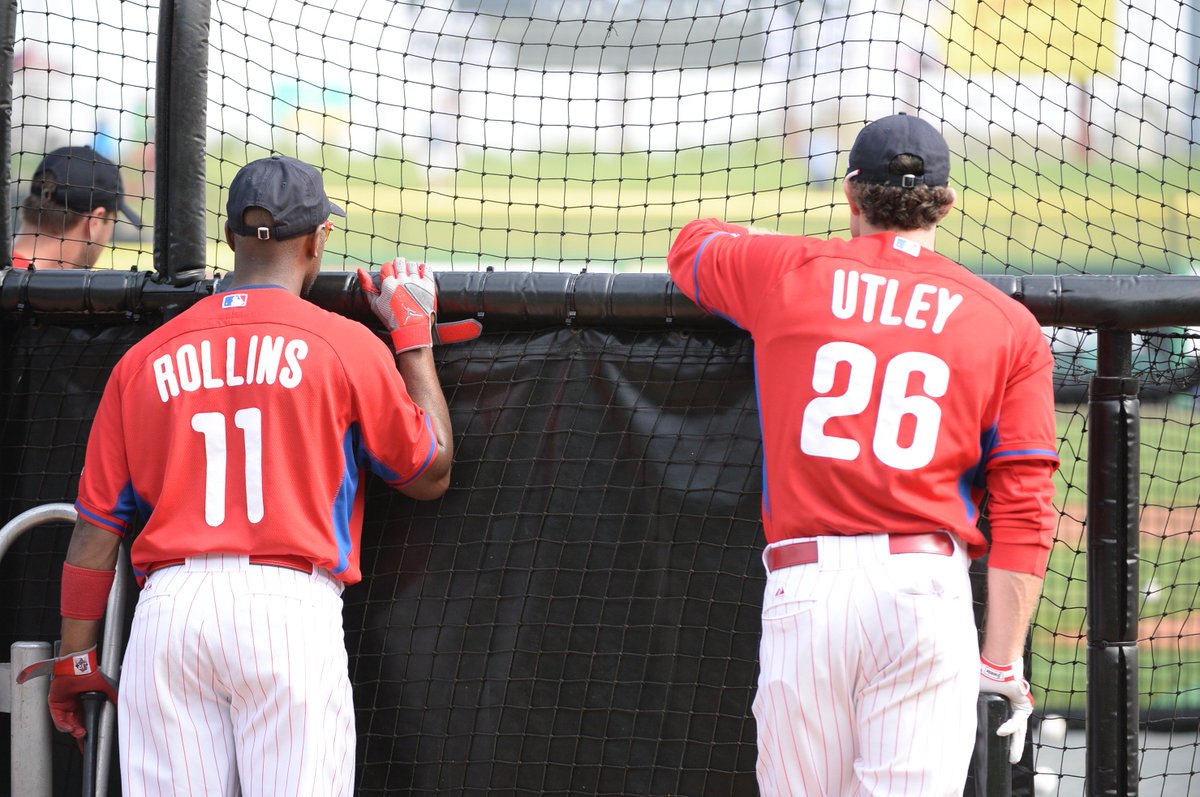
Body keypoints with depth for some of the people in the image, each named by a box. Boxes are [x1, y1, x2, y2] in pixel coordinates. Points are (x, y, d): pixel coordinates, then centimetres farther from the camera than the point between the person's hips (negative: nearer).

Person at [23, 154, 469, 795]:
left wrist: (75, 658, 17)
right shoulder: (346, 345, 4)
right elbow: (430, 473, 15)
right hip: (291, 610, -3)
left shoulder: (146, 359, 13)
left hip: (167, 609, 3)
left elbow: (97, 524, 11)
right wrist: (414, 336, 24)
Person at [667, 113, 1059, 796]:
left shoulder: (787, 273, 12)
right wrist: (1003, 660, 2)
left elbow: (692, 246, 37)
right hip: (927, 587, 0)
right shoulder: (1008, 325, 10)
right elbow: (1025, 512, 2)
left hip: (802, 583, 0)